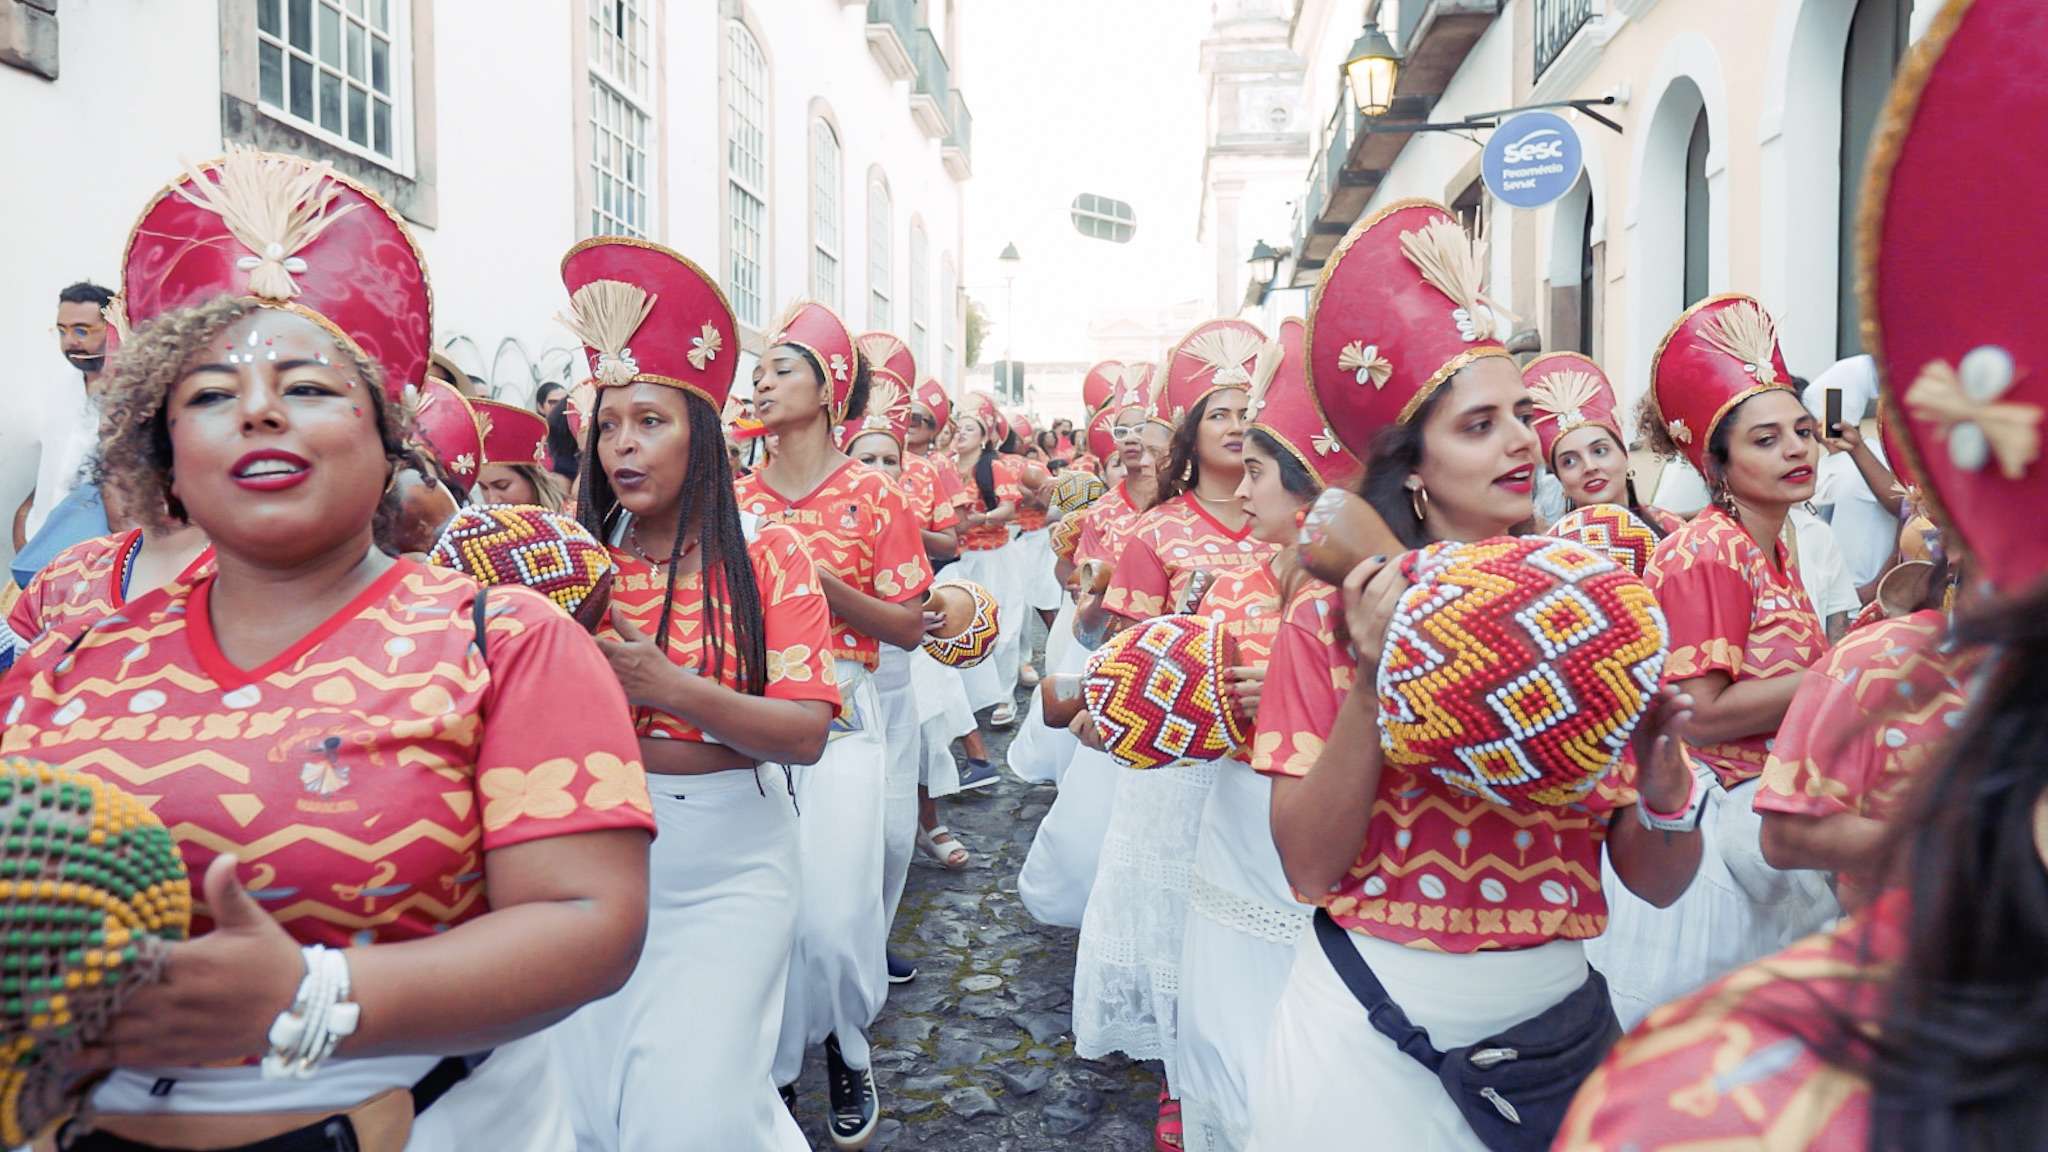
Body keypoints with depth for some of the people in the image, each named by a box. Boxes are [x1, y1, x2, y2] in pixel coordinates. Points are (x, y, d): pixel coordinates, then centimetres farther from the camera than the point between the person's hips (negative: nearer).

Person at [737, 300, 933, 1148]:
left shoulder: (873, 497, 0)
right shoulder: (736, 496, 9)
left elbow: (910, 629, -3)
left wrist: (822, 581, -14)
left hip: (840, 718, -2)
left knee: (833, 916, -7)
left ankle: (846, 1051, 24)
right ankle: (766, 1068, 26)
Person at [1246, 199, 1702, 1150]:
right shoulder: (1333, 618, -9)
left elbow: (1658, 881, -2)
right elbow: (1309, 867, -15)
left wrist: (1659, 758, -21)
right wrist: (1373, 678, -24)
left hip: (1553, 1018, 2)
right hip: (1370, 1034, -2)